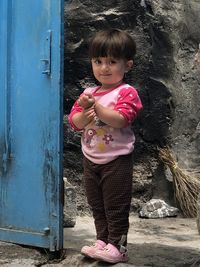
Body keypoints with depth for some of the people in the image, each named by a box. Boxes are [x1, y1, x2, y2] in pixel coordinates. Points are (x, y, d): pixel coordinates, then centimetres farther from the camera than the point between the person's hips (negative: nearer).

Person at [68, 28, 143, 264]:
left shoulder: (126, 92, -11)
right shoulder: (88, 93, 7)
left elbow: (120, 119, -26)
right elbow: (74, 122, 1)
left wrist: (96, 106, -27)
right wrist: (85, 115, -20)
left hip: (116, 160, -6)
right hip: (91, 159, 7)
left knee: (116, 206, 1)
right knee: (96, 205, 15)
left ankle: (117, 247, 11)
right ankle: (102, 241, 28)